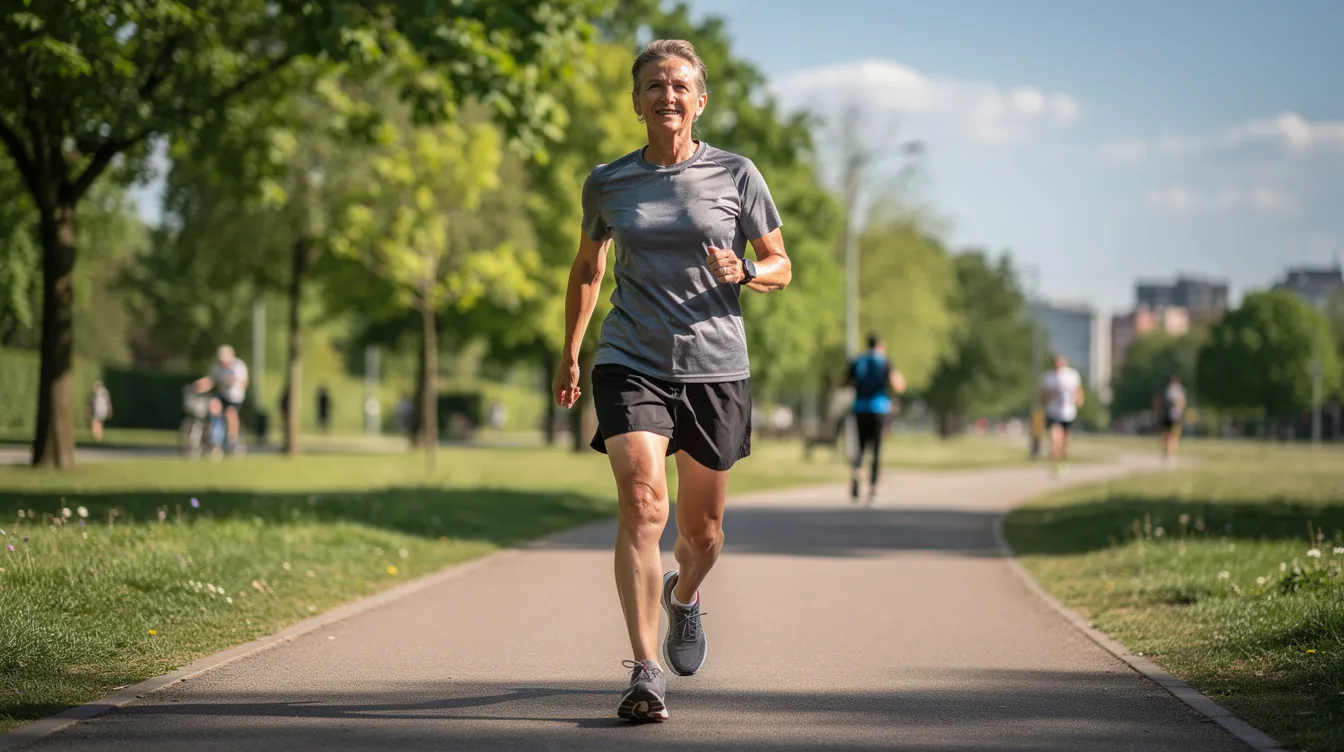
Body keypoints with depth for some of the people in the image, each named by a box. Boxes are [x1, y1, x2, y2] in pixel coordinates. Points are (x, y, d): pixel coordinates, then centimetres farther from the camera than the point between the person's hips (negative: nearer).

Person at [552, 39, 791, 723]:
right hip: (631, 364, -1)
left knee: (702, 531, 11)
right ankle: (645, 673, -22)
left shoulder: (735, 175, 1)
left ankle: (684, 596, 48)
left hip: (715, 367, 1)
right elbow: (587, 269, 20)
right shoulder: (607, 183, 5)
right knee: (641, 504, -21)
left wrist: (743, 273, -15)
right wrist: (570, 355, 22)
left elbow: (780, 268, 7)